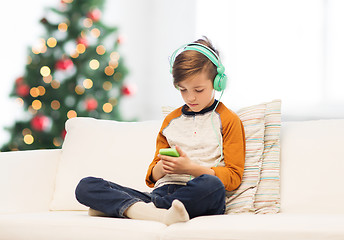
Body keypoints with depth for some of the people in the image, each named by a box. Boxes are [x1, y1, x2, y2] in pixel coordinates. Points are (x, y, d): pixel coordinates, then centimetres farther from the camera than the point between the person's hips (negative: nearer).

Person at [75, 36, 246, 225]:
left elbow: (233, 177, 2)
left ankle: (120, 207, -34)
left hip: (198, 197, -4)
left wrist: (191, 167, -11)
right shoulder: (171, 120, 25)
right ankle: (158, 214, -40)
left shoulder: (228, 120, 11)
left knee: (211, 186, -44)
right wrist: (161, 166, 0)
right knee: (85, 186, -16)